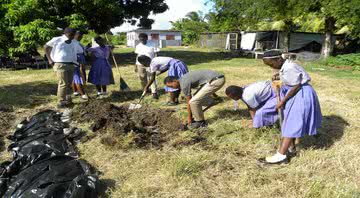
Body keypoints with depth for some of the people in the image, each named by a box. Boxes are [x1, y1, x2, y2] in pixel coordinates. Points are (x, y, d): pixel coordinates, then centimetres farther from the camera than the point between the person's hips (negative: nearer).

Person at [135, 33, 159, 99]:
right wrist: (136, 65, 13)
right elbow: (137, 56, 14)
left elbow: (155, 55, -4)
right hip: (140, 65, 5)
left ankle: (154, 92, -11)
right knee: (142, 79, 11)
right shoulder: (138, 46, 8)